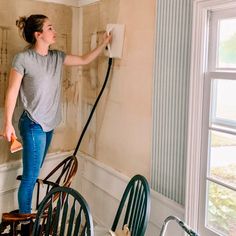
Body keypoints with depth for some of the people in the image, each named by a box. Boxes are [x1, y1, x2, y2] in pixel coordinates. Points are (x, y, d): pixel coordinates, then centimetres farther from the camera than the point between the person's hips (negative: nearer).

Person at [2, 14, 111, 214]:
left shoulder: (57, 57, 6)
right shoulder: (23, 58, -13)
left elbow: (84, 60, 17)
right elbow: (12, 92, -11)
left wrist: (104, 44, 13)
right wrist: (8, 123, -12)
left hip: (48, 124, 7)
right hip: (33, 125, -7)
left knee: (34, 173, 17)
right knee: (31, 176, 0)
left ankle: (27, 215, 31)